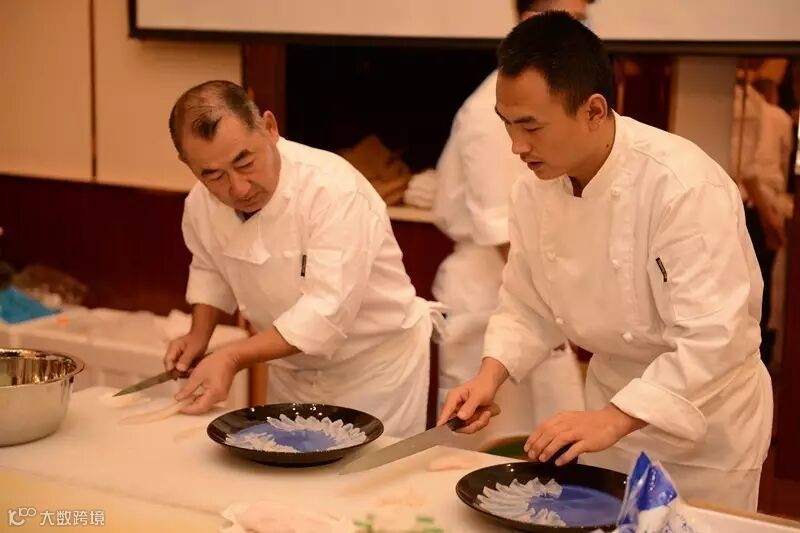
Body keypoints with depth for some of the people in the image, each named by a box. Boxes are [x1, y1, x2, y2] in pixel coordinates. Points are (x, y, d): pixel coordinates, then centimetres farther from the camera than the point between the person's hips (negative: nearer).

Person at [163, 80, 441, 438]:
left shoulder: (334, 190, -30)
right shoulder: (200, 205, -10)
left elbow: (328, 310, -33)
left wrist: (233, 358, -35)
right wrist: (199, 336, -3)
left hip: (376, 368, -5)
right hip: (290, 372, 6)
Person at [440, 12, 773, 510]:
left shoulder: (686, 187, -30)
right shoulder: (534, 191, -8)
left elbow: (712, 337, -32)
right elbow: (528, 306, 4)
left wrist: (613, 420, -36)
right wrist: (491, 375, -12)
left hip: (707, 416, -6)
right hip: (612, 399, 6)